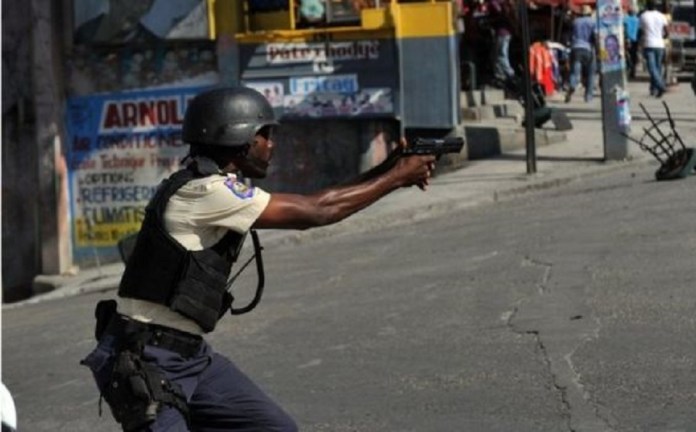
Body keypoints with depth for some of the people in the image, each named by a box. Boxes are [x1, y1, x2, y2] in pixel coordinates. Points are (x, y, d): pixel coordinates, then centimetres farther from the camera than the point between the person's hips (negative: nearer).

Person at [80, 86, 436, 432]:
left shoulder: (217, 187, 10)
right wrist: (395, 178, -6)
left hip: (190, 354, 10)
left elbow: (306, 207, 12)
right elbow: (312, 212, -16)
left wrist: (382, 172, 6)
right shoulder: (206, 192, -19)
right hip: (143, 361, -10)